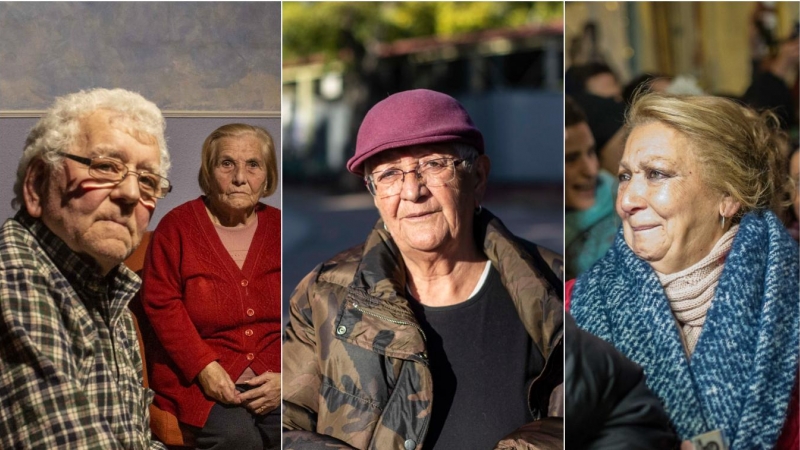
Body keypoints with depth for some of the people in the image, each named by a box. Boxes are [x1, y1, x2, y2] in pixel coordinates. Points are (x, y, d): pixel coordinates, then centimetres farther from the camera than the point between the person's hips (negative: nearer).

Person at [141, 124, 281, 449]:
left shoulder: (278, 228, 10)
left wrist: (286, 379, -10)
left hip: (272, 377, 2)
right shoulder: (177, 226, 2)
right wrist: (205, 367, -14)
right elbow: (162, 304, -3)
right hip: (198, 373, -2)